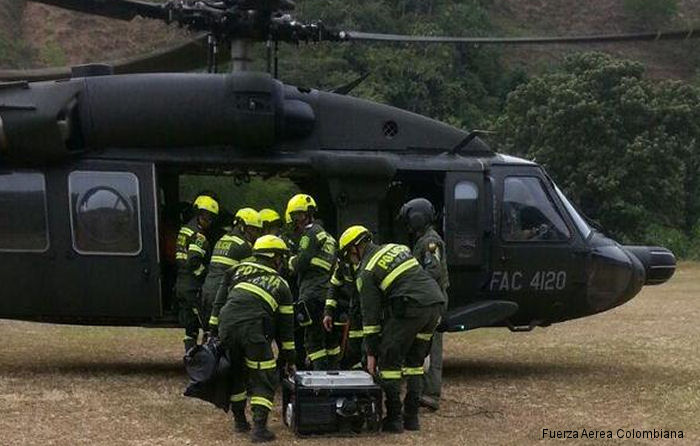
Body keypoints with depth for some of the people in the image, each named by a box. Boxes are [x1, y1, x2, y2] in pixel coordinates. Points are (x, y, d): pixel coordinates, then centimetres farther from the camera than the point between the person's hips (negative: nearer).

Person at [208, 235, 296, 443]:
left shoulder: (240, 269, 23)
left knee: (236, 373, 22)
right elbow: (286, 326, 22)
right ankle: (259, 427, -4)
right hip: (254, 330, -3)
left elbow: (220, 300, 17)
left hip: (227, 327, 3)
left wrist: (213, 331, 20)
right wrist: (289, 359, 29)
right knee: (264, 380, 6)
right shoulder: (281, 285, 20)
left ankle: (239, 420, 31)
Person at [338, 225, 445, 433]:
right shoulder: (397, 248, 23)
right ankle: (411, 417, 21)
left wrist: (371, 354, 7)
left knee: (389, 361, 5)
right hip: (435, 301, 8)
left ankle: (394, 419, 5)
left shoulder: (366, 272, 3)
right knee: (415, 361, 19)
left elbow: (370, 315, 2)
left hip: (411, 308, -8)